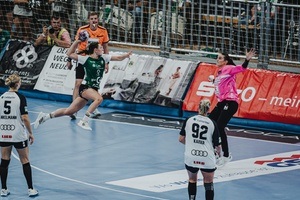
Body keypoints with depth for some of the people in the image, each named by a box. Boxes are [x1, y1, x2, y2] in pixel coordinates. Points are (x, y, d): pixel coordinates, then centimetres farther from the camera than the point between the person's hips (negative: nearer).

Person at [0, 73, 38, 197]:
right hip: (18, 135, -4)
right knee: (25, 161, 8)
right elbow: (25, 118, -15)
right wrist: (30, 133, -4)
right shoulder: (20, 98, -11)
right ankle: (30, 189, 9)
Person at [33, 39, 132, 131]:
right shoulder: (86, 59, -7)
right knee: (99, 98, -33)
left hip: (94, 88, 6)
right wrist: (76, 42, -10)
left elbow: (118, 58, 8)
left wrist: (127, 55, -10)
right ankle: (84, 121, -28)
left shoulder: (103, 58, 7)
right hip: (85, 87, -6)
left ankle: (45, 116, 14)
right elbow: (69, 54, -2)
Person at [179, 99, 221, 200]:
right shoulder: (212, 124, -5)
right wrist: (218, 152, 20)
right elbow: (217, 145, -3)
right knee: (208, 184, 11)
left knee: (192, 180, 23)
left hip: (191, 157, 1)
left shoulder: (189, 120, -2)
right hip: (207, 159, -1)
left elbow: (181, 139, 3)